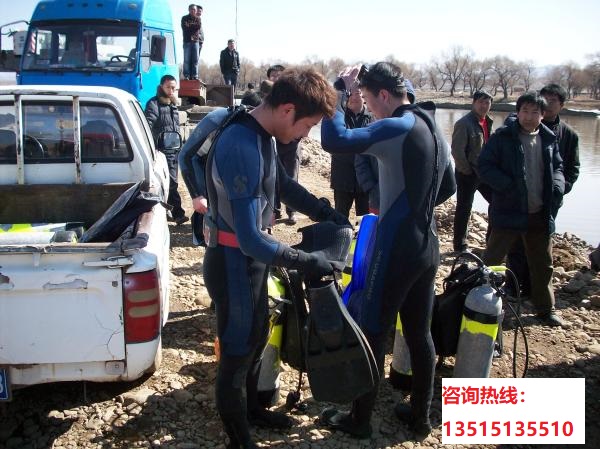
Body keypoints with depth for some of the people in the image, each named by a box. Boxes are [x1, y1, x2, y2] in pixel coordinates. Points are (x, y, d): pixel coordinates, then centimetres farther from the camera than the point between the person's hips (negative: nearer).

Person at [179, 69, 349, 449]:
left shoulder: (262, 136, 0)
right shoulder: (242, 149, -30)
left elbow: (285, 184, 17)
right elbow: (250, 239, -32)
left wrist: (328, 213, 7)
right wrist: (305, 262, -23)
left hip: (251, 259, 10)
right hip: (234, 263, -10)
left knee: (258, 337, 25)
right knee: (237, 353, 7)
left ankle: (250, 408, 48)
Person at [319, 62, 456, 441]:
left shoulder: (397, 128, -18)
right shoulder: (435, 130, 11)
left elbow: (334, 140, -27)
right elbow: (449, 187, 22)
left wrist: (341, 90, -14)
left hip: (396, 251, -8)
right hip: (428, 248, 9)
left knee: (373, 334, 4)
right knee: (420, 333, 16)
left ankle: (360, 420, 18)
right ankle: (420, 415, 29)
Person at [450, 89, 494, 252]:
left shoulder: (488, 122, 10)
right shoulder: (464, 123, -15)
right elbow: (457, 150, -19)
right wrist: (467, 171, -14)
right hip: (467, 174, -8)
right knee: (464, 208, 1)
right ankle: (459, 245, 13)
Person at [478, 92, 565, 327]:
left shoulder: (549, 139, 7)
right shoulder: (503, 136, -8)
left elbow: (557, 167, 17)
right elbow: (485, 166, -11)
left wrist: (558, 187, -4)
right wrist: (508, 187, -23)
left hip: (540, 215, 5)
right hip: (508, 212, -5)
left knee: (543, 265, 17)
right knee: (491, 261, 3)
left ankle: (545, 309, 33)